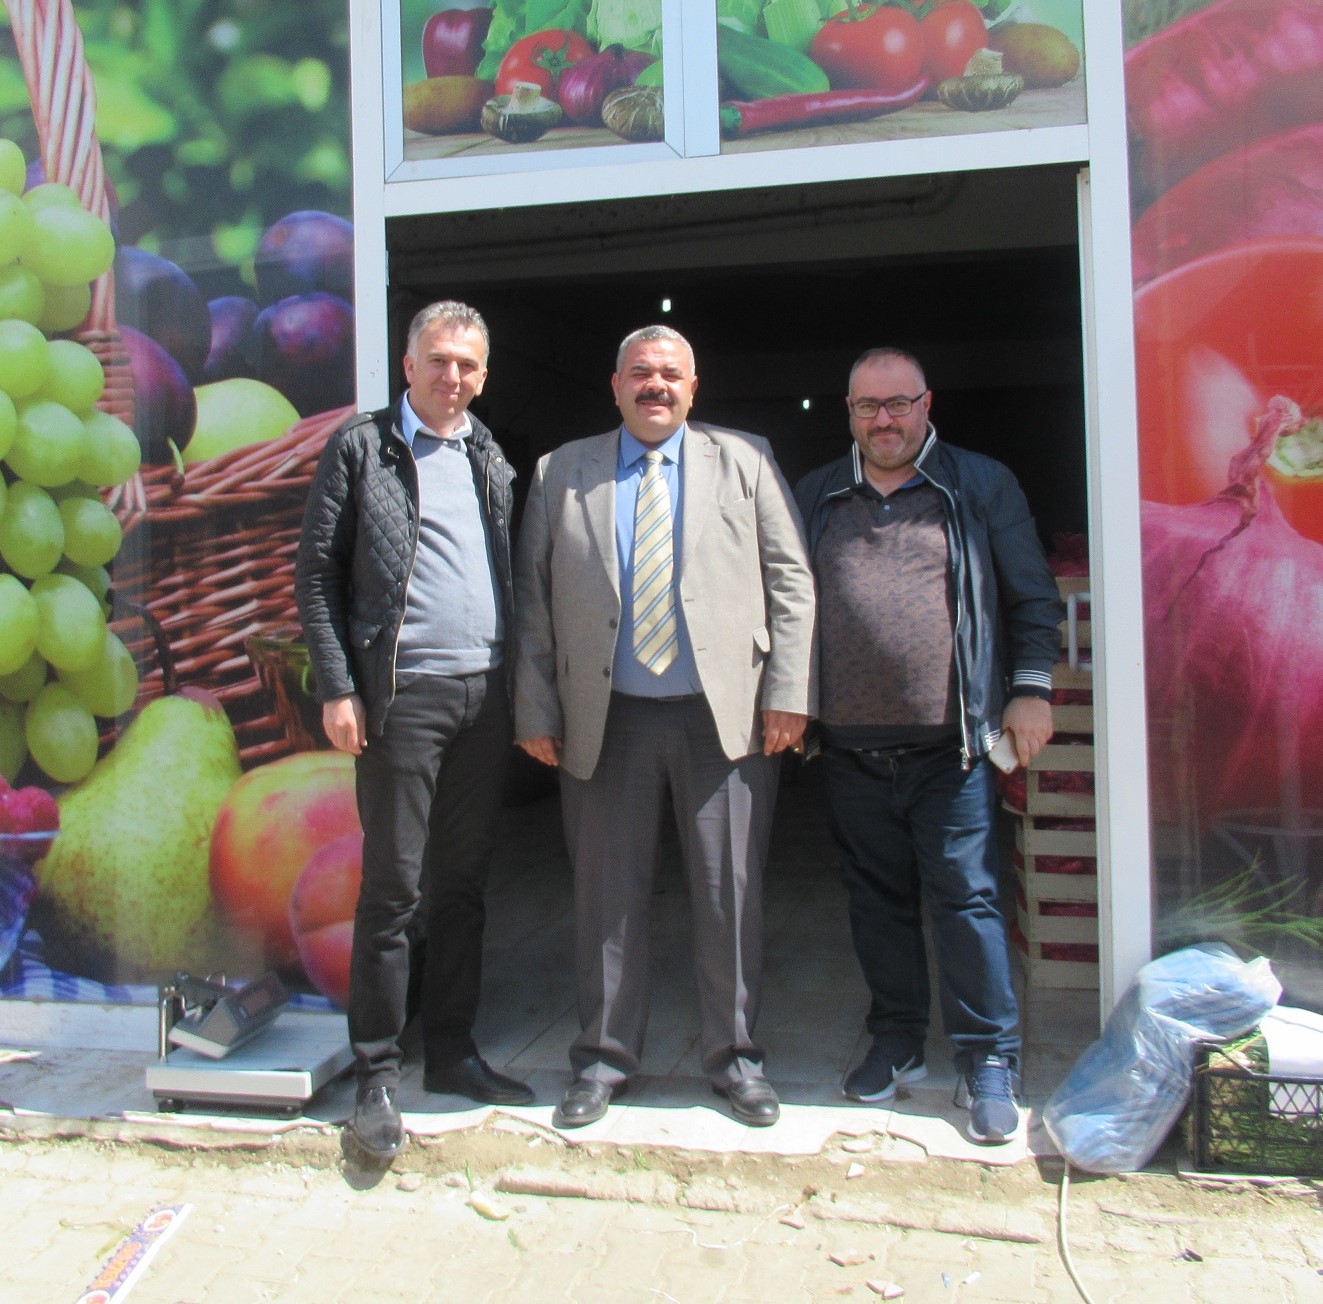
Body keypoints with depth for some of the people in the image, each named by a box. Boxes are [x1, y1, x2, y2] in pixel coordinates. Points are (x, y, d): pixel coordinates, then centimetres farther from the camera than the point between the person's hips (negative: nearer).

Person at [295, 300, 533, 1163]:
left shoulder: (491, 459, 16)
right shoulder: (361, 447, 4)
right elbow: (318, 572, -1)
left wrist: (520, 686, 8)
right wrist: (337, 687, -9)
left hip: (486, 696, 4)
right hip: (402, 694, -4)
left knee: (464, 886, 11)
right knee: (392, 889, 0)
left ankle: (452, 1051, 24)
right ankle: (378, 1072, 13)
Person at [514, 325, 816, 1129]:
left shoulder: (743, 461, 8)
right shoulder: (562, 473, 10)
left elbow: (791, 580, 4)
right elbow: (533, 597, 7)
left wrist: (788, 692, -5)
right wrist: (535, 710, 1)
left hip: (726, 714, 0)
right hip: (607, 720, 1)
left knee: (732, 892, 6)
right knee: (608, 894, 8)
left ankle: (735, 1056, 24)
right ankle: (605, 1057, 25)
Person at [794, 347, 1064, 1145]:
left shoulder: (982, 485, 6)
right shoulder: (816, 496, 13)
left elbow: (1032, 596, 6)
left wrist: (1031, 689, -2)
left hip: (950, 742, -3)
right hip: (851, 746, 3)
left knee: (965, 897, 0)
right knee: (878, 898, 12)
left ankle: (989, 1062, 14)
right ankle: (898, 1041, 28)